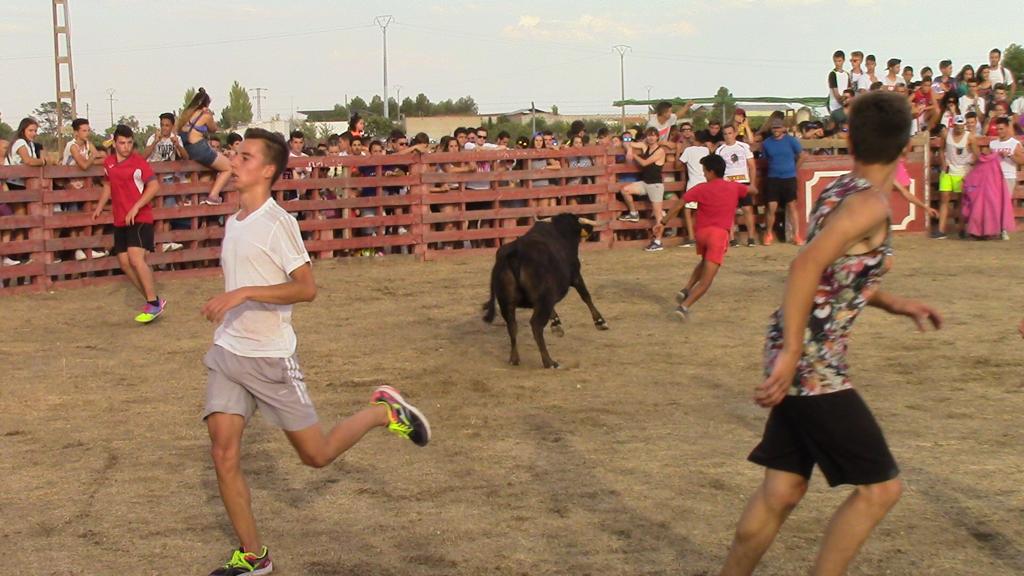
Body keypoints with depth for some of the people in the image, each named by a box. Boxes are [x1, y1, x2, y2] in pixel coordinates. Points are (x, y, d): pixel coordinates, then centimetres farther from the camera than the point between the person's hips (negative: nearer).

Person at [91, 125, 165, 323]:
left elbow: (154, 186, -16)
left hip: (139, 218, -7)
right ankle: (152, 300, 18)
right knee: (124, 262, 6)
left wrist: (136, 207, -22)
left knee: (136, 258, -21)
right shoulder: (108, 163, 10)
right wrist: (99, 207, 17)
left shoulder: (138, 162, -9)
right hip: (120, 221, 7)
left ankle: (154, 303, -14)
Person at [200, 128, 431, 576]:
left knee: (316, 455, 1)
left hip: (271, 357, -7)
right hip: (226, 352, 7)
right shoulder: (232, 223, 11)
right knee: (224, 452, -5)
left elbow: (306, 288, -20)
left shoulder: (277, 223, -13)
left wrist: (243, 294, -27)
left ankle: (384, 411, 25)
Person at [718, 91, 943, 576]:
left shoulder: (838, 191, 12)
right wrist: (791, 354, -29)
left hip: (801, 363, 9)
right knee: (879, 487, 1)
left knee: (782, 490, 14)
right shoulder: (871, 203, -15)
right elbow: (807, 265, -28)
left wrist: (895, 304, 20)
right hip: (813, 364, -9)